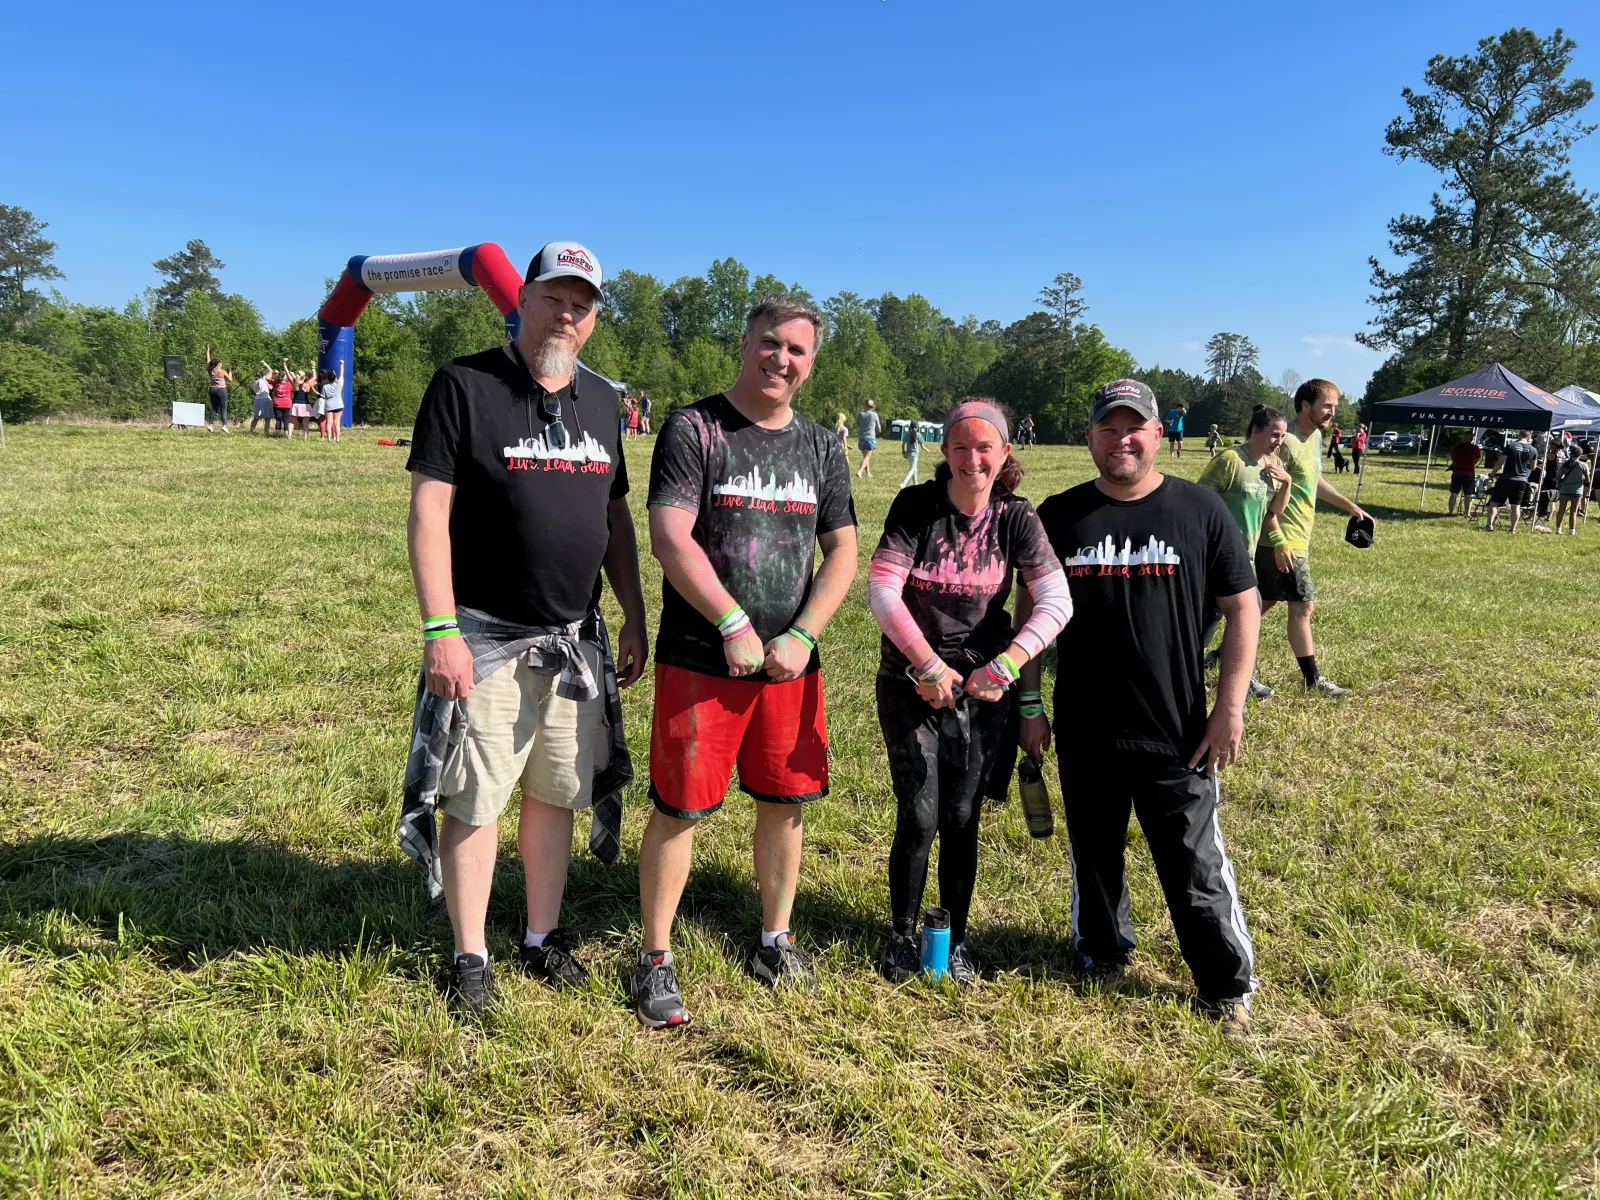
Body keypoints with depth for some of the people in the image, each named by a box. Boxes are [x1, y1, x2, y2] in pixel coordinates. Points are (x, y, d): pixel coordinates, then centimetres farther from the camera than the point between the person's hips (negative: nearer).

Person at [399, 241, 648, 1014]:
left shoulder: (600, 400, 10)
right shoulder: (465, 385, -6)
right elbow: (428, 513, -10)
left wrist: (635, 621, 11)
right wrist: (441, 631, -16)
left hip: (576, 638, 5)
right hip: (487, 638, -5)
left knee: (556, 794, 13)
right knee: (473, 802, 2)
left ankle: (542, 938, 29)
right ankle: (469, 959, 19)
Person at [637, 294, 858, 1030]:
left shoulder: (819, 447, 11)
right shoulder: (693, 429, -4)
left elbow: (842, 553, 8)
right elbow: (669, 536, -13)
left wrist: (801, 636, -5)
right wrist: (733, 624, -18)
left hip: (791, 660, 5)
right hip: (701, 659, -4)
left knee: (783, 801, 12)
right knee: (679, 806, 1)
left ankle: (775, 941, 31)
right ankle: (655, 960, 17)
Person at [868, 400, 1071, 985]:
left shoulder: (1015, 517, -4)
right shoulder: (916, 505, -9)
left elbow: (1057, 602, -10)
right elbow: (881, 590, -14)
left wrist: (1006, 664, -22)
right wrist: (928, 663, -18)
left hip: (982, 686, 1)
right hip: (909, 683, -1)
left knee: (962, 819, 7)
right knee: (919, 817, -2)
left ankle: (955, 939, 26)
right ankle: (901, 936, 21)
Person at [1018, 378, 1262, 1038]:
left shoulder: (1199, 509, -3)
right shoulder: (1059, 515, 2)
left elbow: (1242, 608, 1)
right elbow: (1032, 610, 7)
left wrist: (1230, 706, -5)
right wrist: (1029, 704, 4)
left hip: (1178, 733, -2)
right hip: (1084, 732, 2)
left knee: (1197, 866, 6)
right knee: (1093, 854, 16)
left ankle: (1229, 987, 25)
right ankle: (1103, 957, 38)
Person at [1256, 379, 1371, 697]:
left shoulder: (1316, 437, 11)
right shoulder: (1288, 442, -20)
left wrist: (1351, 506, 25)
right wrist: (1280, 542, -25)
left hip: (1297, 538, 10)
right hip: (1284, 541, -10)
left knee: (1265, 602, 15)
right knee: (1303, 606, -2)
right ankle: (1312, 678, 8)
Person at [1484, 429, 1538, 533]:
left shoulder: (1510, 446, -8)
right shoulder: (1533, 450, 2)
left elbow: (1500, 462, -7)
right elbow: (1532, 467, 14)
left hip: (1506, 479, -3)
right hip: (1521, 481, 3)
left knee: (1494, 502, 1)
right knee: (1516, 506, 9)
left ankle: (1489, 525, -11)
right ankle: (1513, 529, 9)